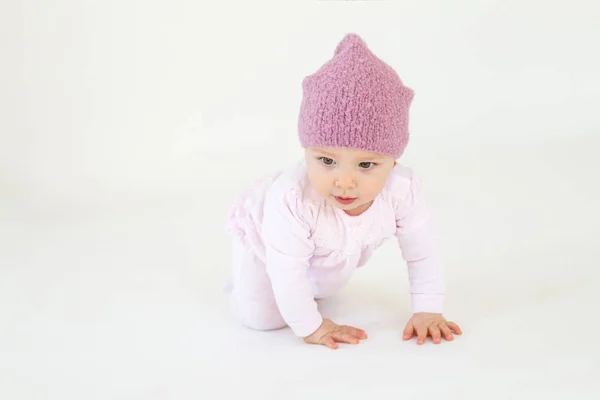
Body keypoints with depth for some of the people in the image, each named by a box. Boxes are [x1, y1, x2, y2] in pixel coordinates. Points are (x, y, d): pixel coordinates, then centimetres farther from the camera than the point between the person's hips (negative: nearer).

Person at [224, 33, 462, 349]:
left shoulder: (402, 190, -38)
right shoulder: (293, 200, -51)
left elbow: (424, 253, -21)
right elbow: (287, 273, -38)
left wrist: (428, 311, -18)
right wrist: (309, 326, -27)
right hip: (265, 241, -4)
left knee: (322, 290, 28)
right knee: (260, 316, -6)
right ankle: (243, 274, 21)